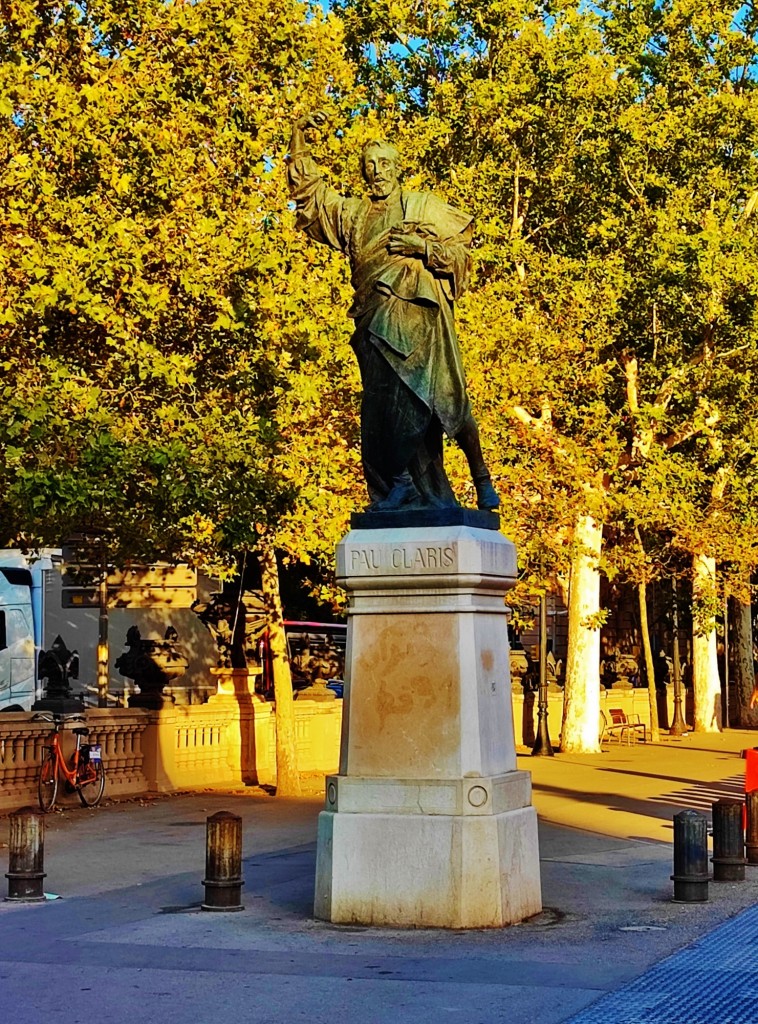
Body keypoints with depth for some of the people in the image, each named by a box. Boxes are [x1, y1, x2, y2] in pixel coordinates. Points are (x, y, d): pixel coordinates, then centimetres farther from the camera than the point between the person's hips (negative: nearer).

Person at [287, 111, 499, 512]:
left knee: (446, 400, -14)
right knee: (384, 409, -6)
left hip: (421, 318, -3)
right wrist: (299, 135, 13)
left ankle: (481, 479, -5)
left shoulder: (425, 207, 16)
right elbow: (306, 188, 22)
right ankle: (393, 494, -6)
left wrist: (425, 247, -5)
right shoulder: (350, 213, 24)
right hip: (377, 324, 3)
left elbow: (462, 251, 12)